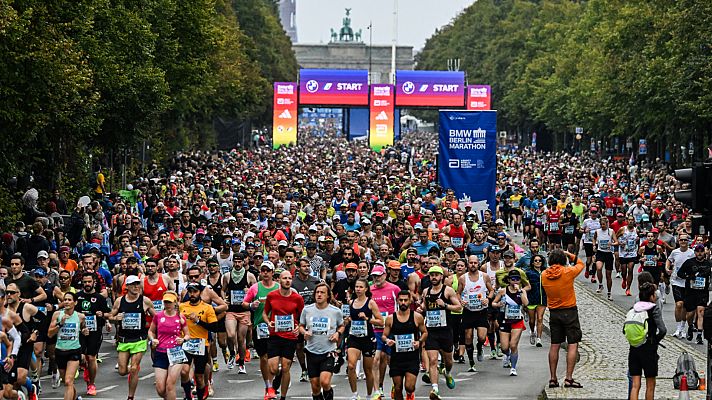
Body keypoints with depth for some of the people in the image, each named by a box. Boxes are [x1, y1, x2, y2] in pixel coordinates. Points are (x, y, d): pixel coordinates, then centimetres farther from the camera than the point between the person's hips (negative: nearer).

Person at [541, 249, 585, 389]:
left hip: (553, 313, 4)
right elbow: (580, 264, 6)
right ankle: (569, 378, -8)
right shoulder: (568, 272, -12)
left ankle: (553, 378, 11)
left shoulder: (544, 275, -3)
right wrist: (569, 255, 16)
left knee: (554, 345, 10)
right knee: (573, 344, -1)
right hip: (570, 311, -4)